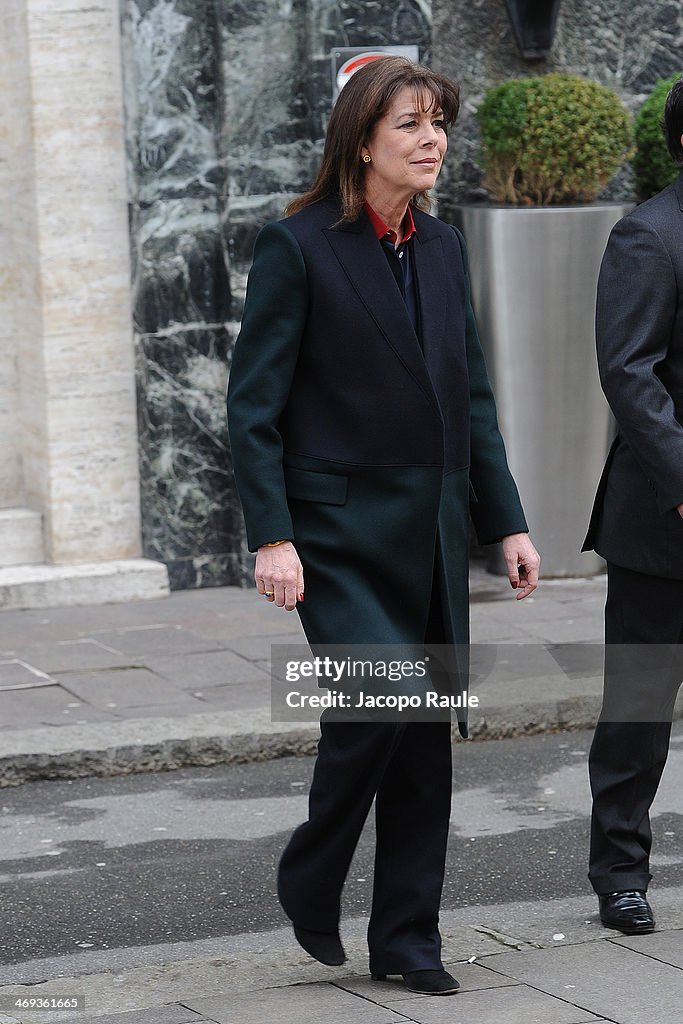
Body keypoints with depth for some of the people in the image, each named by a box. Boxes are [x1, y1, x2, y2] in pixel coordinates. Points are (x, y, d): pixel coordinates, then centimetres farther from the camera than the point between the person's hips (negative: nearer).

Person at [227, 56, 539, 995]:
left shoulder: (442, 247, 12)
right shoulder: (296, 247, -7)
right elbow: (253, 406, -8)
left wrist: (507, 521, 11)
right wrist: (271, 537, -15)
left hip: (433, 530, 6)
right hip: (340, 532, -6)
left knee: (427, 737, 6)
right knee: (379, 704, -17)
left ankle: (406, 937, 17)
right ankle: (310, 882, 8)